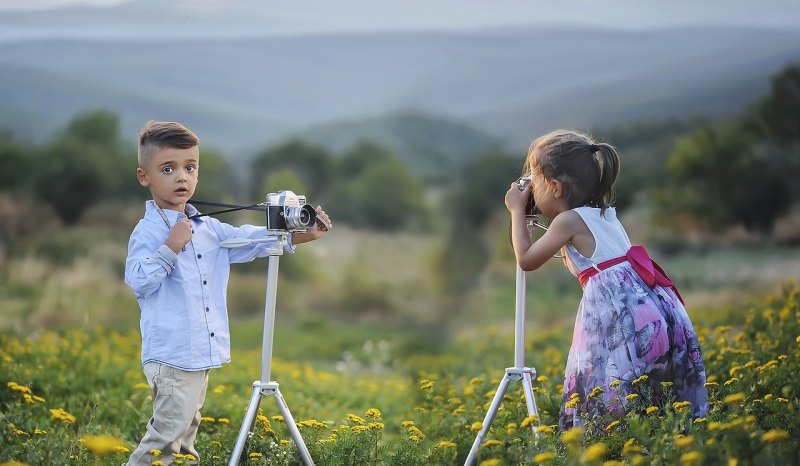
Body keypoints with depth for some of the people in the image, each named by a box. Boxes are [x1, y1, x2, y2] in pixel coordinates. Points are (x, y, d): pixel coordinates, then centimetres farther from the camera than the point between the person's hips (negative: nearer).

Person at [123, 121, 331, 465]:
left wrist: (298, 236, 2)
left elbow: (246, 240, 11)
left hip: (200, 353, 9)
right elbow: (138, 281, -22)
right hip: (170, 355, -8)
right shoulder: (148, 232, -13)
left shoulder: (208, 228, 10)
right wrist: (170, 248, -28)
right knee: (168, 433, -9)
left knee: (186, 430, 18)